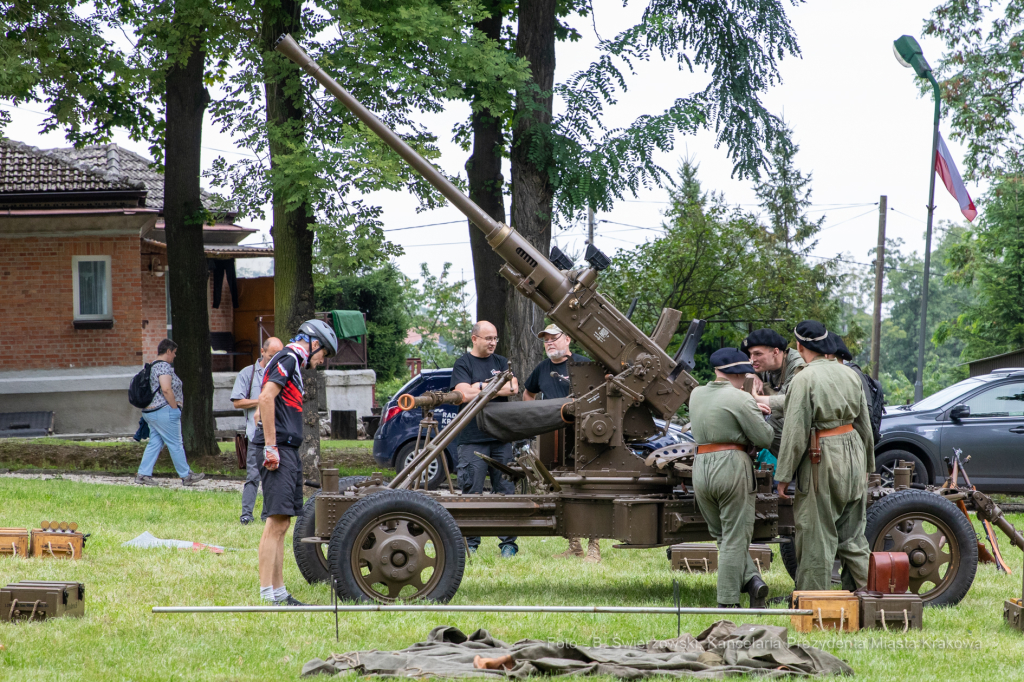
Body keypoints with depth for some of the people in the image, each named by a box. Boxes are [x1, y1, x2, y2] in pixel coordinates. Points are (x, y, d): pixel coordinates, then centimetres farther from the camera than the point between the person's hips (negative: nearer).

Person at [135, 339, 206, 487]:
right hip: (164, 411, -10)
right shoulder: (164, 366, -15)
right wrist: (175, 407, -16)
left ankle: (143, 474, 6)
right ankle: (186, 476, 5)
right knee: (175, 444, -2)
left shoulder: (152, 366, 17)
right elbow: (166, 389, -25)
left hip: (150, 411, 10)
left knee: (154, 443, 11)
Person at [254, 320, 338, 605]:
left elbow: (269, 403, 29)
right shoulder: (288, 359, -6)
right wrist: (271, 447, -21)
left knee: (280, 524, 10)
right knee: (276, 523, -13)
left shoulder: (293, 365, 23)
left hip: (288, 453, 10)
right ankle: (267, 595, -16)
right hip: (279, 451, -10)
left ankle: (279, 593, 13)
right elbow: (266, 398, -19)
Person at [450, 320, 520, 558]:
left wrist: (481, 387, -7)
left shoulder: (501, 363, 16)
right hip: (472, 439, -4)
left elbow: (513, 388, 0)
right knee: (471, 493, -4)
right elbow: (465, 394, -12)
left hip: (501, 438, 4)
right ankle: (469, 544, 2)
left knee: (506, 491, 2)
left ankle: (508, 543, 5)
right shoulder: (463, 364, 3)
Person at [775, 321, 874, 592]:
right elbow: (865, 424, 16)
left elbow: (796, 432, -15)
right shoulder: (849, 375, 9)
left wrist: (784, 475, -9)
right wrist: (866, 464, 27)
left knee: (817, 534, 0)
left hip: (822, 458, -7)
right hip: (853, 451, 7)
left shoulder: (805, 379, -13)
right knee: (852, 533, 15)